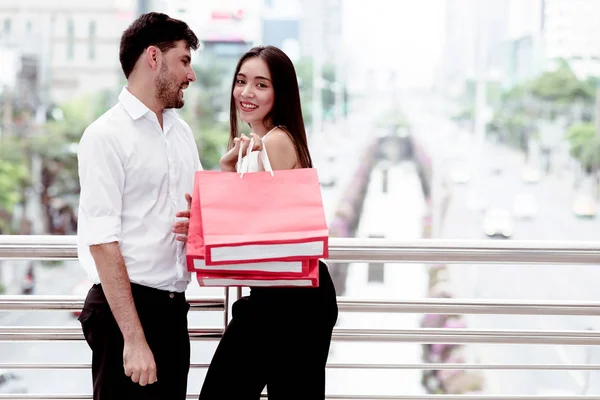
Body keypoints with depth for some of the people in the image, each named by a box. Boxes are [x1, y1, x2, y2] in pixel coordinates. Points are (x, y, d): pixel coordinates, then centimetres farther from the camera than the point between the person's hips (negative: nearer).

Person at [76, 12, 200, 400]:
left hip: (173, 307, 7)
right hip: (126, 306, -7)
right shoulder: (107, 136, -10)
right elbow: (102, 243, -17)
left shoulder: (182, 132, 12)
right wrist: (133, 338, -22)